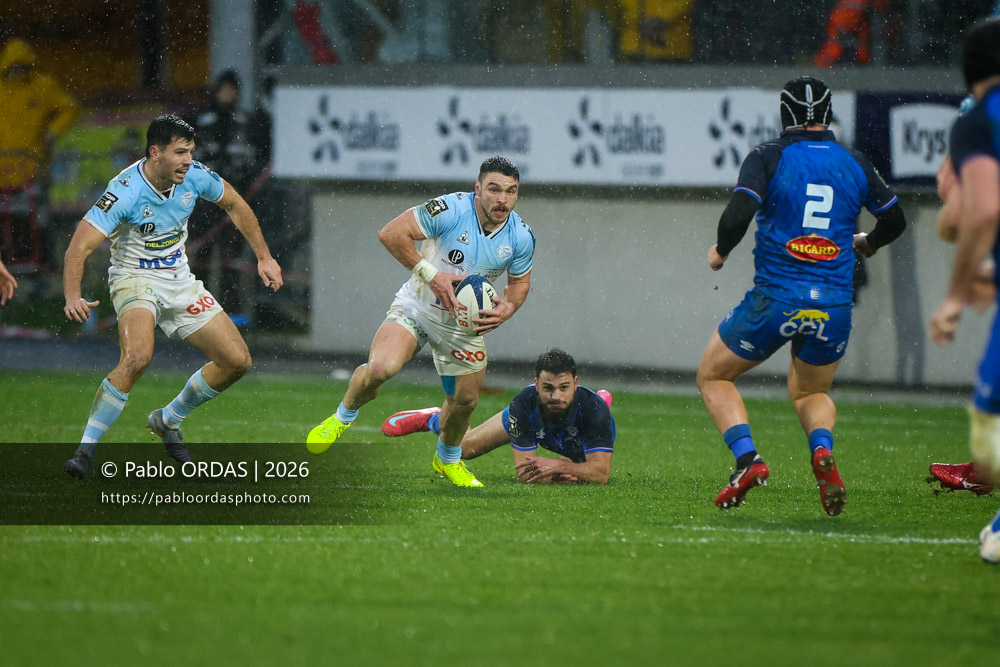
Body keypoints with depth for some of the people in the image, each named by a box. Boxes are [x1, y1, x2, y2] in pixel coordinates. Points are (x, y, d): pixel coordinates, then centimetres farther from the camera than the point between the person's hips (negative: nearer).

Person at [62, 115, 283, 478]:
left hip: (179, 281, 6)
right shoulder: (125, 191, -26)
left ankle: (168, 420, 24)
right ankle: (86, 449, -25)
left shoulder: (194, 176, -9)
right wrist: (73, 297, -46)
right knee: (138, 356, -34)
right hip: (135, 280, -6)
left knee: (237, 361, 2)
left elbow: (235, 204, 12)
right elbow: (79, 246, -31)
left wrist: (264, 257, 11)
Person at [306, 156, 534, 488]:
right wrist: (431, 274, -26)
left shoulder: (521, 236, -9)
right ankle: (343, 417, 5)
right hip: (416, 307, -4)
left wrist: (507, 308, -14)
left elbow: (520, 281, 9)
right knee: (379, 368, -27)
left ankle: (448, 458, 39)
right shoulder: (450, 209, -24)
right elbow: (391, 233, -23)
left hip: (464, 322, 4)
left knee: (465, 400, 6)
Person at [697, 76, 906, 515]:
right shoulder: (855, 164, 8)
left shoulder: (768, 157, -3)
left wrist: (720, 252, 5)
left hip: (775, 298, -3)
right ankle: (823, 450, -7)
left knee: (713, 377, 17)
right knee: (811, 392, 26)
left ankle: (747, 458, -6)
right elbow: (894, 221, 19)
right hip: (835, 306, 3)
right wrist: (866, 245, 40)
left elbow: (737, 216, -16)